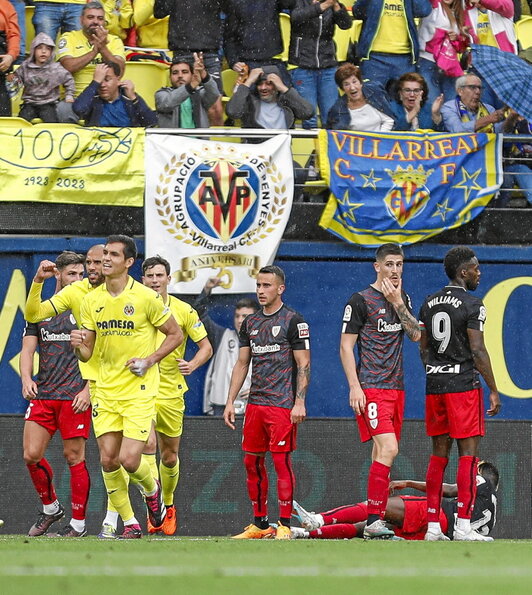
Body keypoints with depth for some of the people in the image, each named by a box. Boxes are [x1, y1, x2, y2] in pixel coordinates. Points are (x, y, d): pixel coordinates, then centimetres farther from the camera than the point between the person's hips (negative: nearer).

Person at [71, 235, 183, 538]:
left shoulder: (146, 297, -9)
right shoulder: (92, 300, 5)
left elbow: (176, 334, 0)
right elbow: (87, 353, 9)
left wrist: (149, 361, -11)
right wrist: (79, 345, -14)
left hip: (139, 391, -5)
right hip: (106, 391, 5)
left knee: (129, 460, -12)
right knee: (108, 459, -1)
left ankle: (152, 489, 23)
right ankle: (130, 523, 14)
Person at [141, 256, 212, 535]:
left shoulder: (184, 311, 0)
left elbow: (206, 347, 4)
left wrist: (192, 364, -14)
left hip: (171, 393, 1)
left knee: (169, 456, 10)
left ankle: (168, 506, 33)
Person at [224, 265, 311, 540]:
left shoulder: (293, 320, -4)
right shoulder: (250, 323, 15)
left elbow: (303, 365, -6)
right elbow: (241, 364, 19)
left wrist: (299, 402, -14)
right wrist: (230, 401, 12)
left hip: (283, 404, -7)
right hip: (255, 402, 7)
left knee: (281, 461, -8)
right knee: (252, 462, 7)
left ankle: (284, 526, -5)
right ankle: (260, 524, 15)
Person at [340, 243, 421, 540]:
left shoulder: (403, 299, 15)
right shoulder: (361, 300, -5)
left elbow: (416, 335, 4)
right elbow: (346, 346, -5)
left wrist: (397, 302, -5)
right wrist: (355, 387, -13)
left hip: (396, 387, 7)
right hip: (371, 389, -7)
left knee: (382, 453, 8)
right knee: (388, 448, -20)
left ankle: (377, 520, 11)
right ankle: (373, 521, -21)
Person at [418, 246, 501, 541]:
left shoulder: (429, 304, 11)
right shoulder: (472, 305, -10)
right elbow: (477, 351, -13)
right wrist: (493, 390, -8)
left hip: (435, 385, 7)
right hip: (464, 385, -7)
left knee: (439, 454, 9)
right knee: (468, 453, -4)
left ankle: (433, 526, 8)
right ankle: (463, 525, -9)